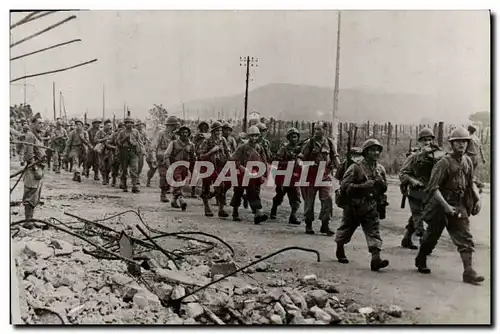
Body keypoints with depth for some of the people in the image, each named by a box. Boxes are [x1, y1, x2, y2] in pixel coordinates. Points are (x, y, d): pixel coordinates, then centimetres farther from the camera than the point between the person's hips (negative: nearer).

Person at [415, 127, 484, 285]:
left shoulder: (468, 161, 5)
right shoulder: (444, 162, -16)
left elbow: (471, 182, 20)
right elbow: (433, 187, -19)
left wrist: (478, 198, 5)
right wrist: (445, 205, -26)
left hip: (460, 206, 5)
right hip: (441, 205, -5)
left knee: (465, 238, -4)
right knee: (432, 235, 10)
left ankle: (468, 272, -4)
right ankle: (420, 260, 33)